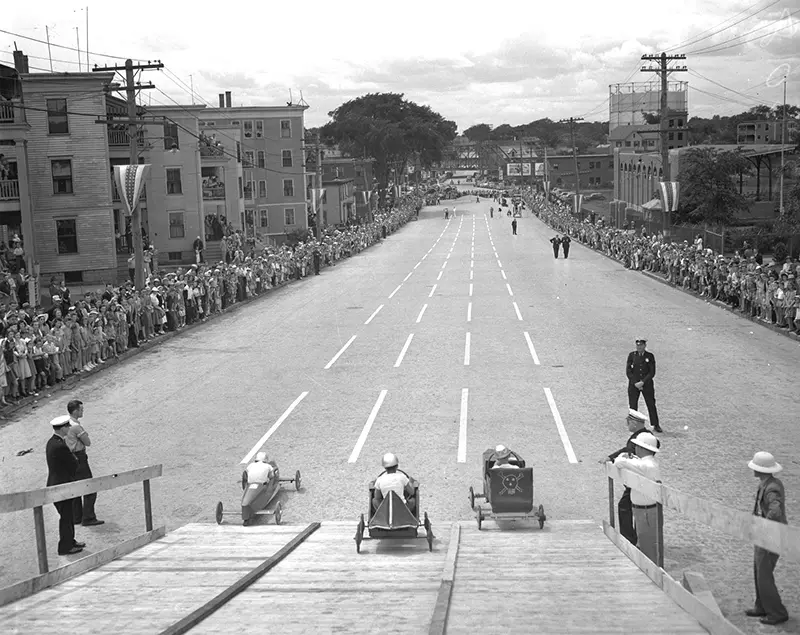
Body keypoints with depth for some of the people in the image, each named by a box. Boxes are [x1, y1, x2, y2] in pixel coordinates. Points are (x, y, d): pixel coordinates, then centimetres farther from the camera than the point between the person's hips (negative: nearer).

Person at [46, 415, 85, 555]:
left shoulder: (52, 442, 8)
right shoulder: (60, 446, -24)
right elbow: (74, 464, -16)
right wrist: (75, 459, 4)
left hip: (55, 484, 10)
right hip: (61, 486, -10)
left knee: (68, 515, 20)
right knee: (66, 516, 2)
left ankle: (69, 541, 32)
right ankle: (65, 547, 11)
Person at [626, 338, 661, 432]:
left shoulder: (650, 356, 0)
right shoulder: (632, 355, 2)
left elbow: (652, 372, -4)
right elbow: (628, 371, -1)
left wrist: (642, 382, -14)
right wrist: (635, 383, -11)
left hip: (647, 384, 0)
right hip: (634, 384, 0)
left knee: (651, 404, 2)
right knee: (633, 406, -1)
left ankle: (656, 425, 12)